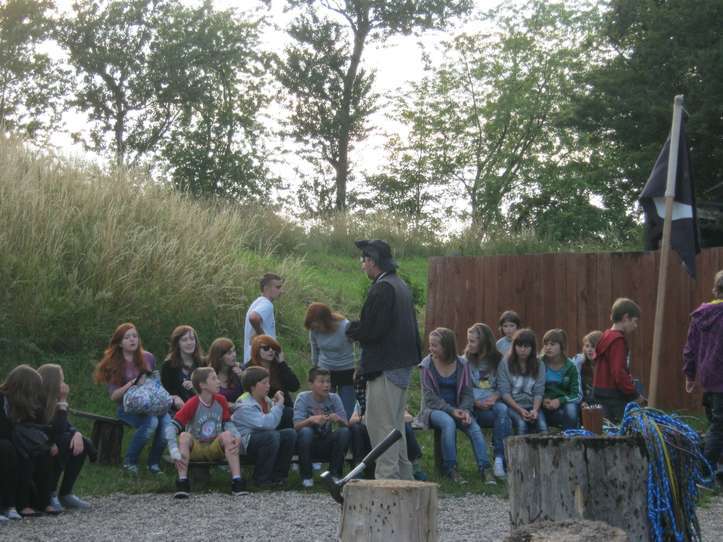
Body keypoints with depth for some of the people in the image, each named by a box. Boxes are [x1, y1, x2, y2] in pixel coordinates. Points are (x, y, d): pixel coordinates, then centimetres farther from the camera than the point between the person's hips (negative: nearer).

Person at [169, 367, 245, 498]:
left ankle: (237, 481, -30)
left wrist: (236, 438, -22)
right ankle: (182, 482, -34)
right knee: (184, 436, -30)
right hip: (195, 448, -2)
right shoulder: (192, 404, -16)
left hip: (215, 448, 3)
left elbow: (228, 424, 0)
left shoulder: (221, 400, -3)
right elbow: (173, 427, -22)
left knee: (227, 435, -25)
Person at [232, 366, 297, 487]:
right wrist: (279, 404, -23)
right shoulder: (245, 406, -20)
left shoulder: (266, 400, 7)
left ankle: (277, 476, -4)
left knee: (290, 433, -12)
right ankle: (261, 478, -19)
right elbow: (268, 424, -31)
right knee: (272, 436, -34)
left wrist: (275, 403, -2)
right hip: (247, 442, -8)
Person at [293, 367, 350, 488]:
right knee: (306, 431, -33)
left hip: (326, 446, 2)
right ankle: (306, 476, -17)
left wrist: (338, 420, -34)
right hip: (308, 445, -2)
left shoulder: (334, 398, -3)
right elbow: (296, 425, -21)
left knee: (345, 432, -23)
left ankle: (335, 474, -9)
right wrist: (311, 420, -41)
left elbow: (346, 424, -10)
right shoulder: (303, 398, -10)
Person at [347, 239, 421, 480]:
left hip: (385, 367, -10)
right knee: (395, 423, 19)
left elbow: (370, 330, -22)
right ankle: (403, 475, 25)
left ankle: (387, 476, -5)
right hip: (403, 365, 10)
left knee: (381, 424, -6)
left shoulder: (382, 289, -17)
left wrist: (351, 328, -1)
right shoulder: (401, 286, 14)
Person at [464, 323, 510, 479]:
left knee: (502, 409, -34)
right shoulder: (466, 361, 6)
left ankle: (499, 460, -34)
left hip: (494, 402, 1)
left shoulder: (498, 360, 12)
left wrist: (495, 397, -9)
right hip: (475, 408, -1)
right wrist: (476, 402, -14)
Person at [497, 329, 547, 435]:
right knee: (522, 424, -32)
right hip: (513, 405, -2)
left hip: (532, 405, 2)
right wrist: (520, 410, -18)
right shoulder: (505, 364, 0)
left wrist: (535, 410, -18)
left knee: (542, 426, -27)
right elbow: (504, 392, -6)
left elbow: (539, 392, 1)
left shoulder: (539, 365, 7)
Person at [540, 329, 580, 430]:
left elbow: (578, 395, -4)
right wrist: (543, 400, -18)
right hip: (546, 406, -1)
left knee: (571, 409, -31)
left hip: (566, 403, 1)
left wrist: (560, 401, -20)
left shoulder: (570, 367, 1)